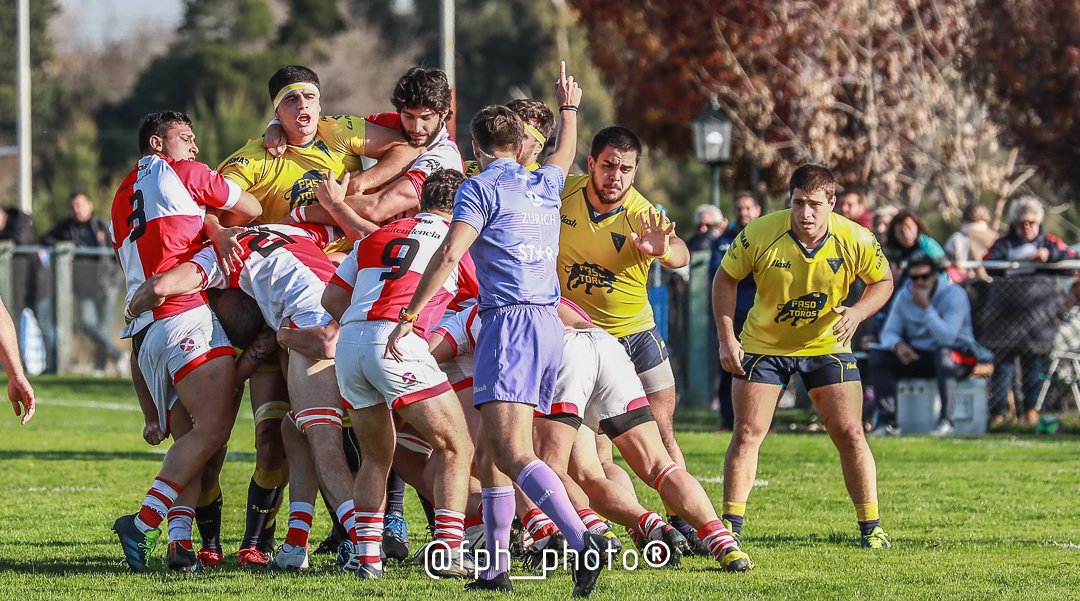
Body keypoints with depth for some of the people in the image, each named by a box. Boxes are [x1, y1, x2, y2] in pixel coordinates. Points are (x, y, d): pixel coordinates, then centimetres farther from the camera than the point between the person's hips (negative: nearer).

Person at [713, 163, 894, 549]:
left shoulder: (856, 240, -19)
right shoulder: (759, 235, -22)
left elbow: (883, 282, -1)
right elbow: (725, 278, -6)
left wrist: (857, 313, -20)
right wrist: (726, 338, -14)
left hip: (827, 344, 1)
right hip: (764, 344, 0)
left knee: (849, 435, -5)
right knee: (747, 433, -7)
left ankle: (871, 527, 6)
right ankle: (730, 527, 3)